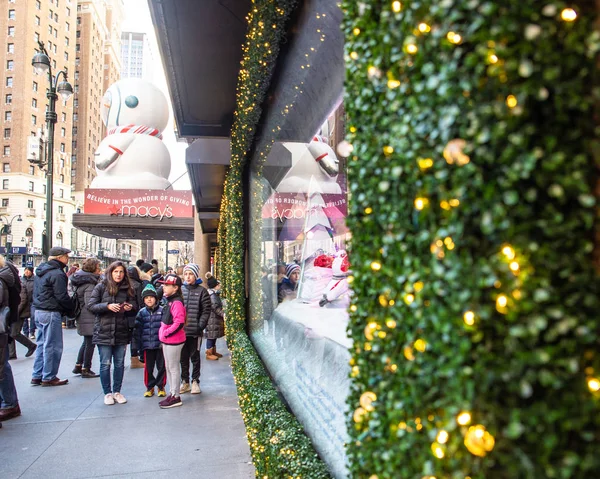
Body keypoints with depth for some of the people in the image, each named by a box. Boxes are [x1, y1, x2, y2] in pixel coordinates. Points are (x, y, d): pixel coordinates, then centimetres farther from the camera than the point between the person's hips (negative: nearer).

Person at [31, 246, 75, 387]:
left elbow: (36, 292, 20)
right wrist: (71, 308, -4)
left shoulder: (40, 272, 14)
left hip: (39, 311, 10)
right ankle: (49, 377, 6)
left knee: (42, 344, 16)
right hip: (51, 313, -10)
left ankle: (37, 376, 21)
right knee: (52, 346, -1)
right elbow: (62, 296, -19)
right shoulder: (57, 274, -17)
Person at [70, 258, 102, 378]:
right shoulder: (90, 284, -20)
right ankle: (86, 370, 10)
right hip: (89, 318, -10)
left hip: (81, 316, 10)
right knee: (90, 343, 2)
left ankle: (78, 366, 29)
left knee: (86, 341, 22)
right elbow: (90, 304, -24)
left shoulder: (80, 279, 8)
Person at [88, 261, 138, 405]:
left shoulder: (128, 288, 5)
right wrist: (107, 306, -19)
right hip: (104, 331, -2)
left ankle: (117, 391, 25)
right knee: (105, 364, 4)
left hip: (122, 332, 3)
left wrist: (130, 307, -12)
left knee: (120, 363, 10)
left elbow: (135, 307, 11)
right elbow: (91, 306, -5)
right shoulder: (101, 287, -1)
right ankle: (107, 393, 18)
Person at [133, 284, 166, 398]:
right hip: (147, 345, 2)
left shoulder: (162, 311, -2)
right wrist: (136, 346, 1)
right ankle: (149, 387, 26)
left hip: (160, 344, -2)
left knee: (161, 367, 7)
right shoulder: (142, 313, 4)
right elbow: (137, 330, 4)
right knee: (148, 367, 10)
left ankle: (161, 386, 23)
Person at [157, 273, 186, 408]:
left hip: (173, 341, -10)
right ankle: (172, 394, 29)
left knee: (173, 368, 0)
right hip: (167, 340, 10)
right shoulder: (169, 301, 11)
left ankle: (175, 397, 10)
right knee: (168, 368, 17)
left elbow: (179, 323, -26)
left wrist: (166, 333, -18)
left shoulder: (176, 302, -18)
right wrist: (163, 333, 10)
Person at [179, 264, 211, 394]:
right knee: (183, 357, 12)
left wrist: (200, 325, -13)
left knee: (195, 357, 7)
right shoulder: (180, 290, 6)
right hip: (181, 330, 3)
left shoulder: (202, 291, -2)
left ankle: (195, 381, 18)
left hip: (195, 331, -3)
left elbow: (206, 311, -4)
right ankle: (185, 382, 23)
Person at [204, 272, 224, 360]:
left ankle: (213, 352, 28)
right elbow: (215, 307, -24)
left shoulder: (215, 293, 12)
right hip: (212, 319, -10)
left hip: (215, 318, 10)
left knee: (214, 336, 18)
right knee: (211, 336, -1)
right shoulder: (212, 295, -20)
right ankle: (209, 354, 8)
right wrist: (223, 314, -20)